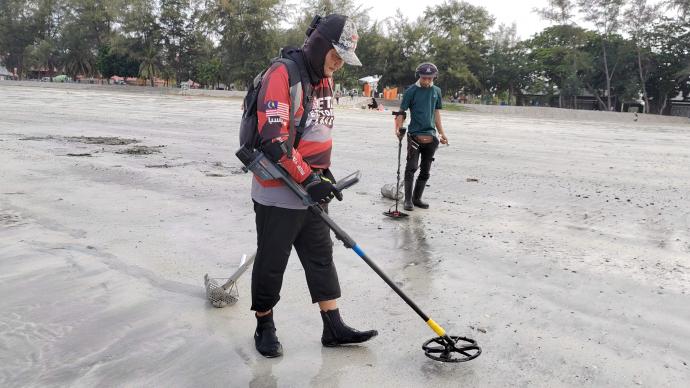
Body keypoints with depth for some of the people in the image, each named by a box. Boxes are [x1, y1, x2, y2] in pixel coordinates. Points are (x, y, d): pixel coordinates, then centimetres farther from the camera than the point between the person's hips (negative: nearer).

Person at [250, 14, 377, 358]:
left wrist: (324, 171, 13)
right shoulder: (281, 75, -18)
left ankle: (333, 327, 22)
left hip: (311, 191, 8)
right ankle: (264, 327, 25)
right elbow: (274, 139, -25)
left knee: (322, 257, 12)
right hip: (277, 192, -8)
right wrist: (309, 178, -24)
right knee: (271, 263, 6)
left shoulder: (325, 80, 10)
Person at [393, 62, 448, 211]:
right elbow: (402, 111, -5)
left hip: (431, 136, 5)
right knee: (411, 167, -10)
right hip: (414, 134, -5)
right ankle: (408, 200, -3)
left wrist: (442, 133, 14)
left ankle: (417, 198, 18)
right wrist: (398, 129, -20)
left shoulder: (436, 91, 11)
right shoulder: (411, 91, -3)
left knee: (425, 170, 8)